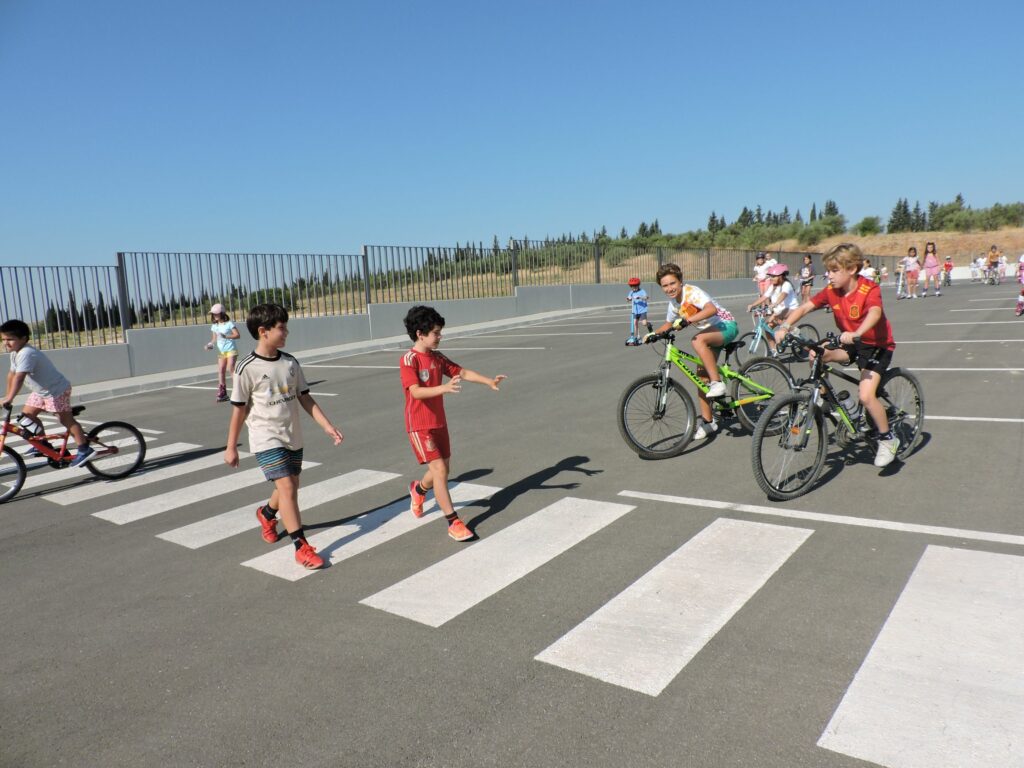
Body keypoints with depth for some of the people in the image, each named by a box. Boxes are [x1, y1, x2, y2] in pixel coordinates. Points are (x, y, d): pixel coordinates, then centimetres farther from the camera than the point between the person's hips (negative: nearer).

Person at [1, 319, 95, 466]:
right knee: (27, 415, 10)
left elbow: (19, 378, -36)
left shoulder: (26, 353, -28)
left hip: (56, 390, -10)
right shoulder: (15, 354, 4)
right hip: (40, 391, 10)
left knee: (66, 420, -7)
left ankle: (84, 449, -4)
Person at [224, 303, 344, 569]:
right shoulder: (247, 368, -13)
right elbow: (239, 410, -7)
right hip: (267, 439, -6)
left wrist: (327, 425, 0)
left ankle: (266, 513, 49)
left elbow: (305, 398, 7)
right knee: (286, 488, -14)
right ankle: (301, 547, -6)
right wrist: (231, 447, -1)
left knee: (290, 487, 17)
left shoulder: (290, 363, 1)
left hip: (293, 437, 6)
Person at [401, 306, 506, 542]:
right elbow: (416, 392, -29)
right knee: (439, 469, -13)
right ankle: (453, 522, -5)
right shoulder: (408, 360, -17)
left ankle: (418, 489, 48)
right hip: (420, 426, -7)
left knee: (444, 469, 16)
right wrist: (444, 388, -44)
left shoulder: (437, 358, 5)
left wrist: (489, 381, -9)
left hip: (439, 422, 8)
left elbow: (462, 372, 4)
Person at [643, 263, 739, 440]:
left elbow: (711, 309, -40)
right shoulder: (674, 302, 3)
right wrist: (654, 334, 5)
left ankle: (718, 383, -31)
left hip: (726, 326, -9)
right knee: (702, 375, 2)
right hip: (710, 333, 9)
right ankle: (708, 422, 11)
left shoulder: (691, 292, -22)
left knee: (698, 341, -38)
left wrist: (687, 320, -49)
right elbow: (669, 324, 21)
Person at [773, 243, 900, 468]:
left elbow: (875, 313, -42)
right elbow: (805, 307, -12)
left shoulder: (869, 290, -23)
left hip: (877, 345, -6)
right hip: (851, 344, 6)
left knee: (866, 396, -20)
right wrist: (785, 327, -29)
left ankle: (888, 440, 3)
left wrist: (855, 334, -61)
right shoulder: (831, 291, -7)